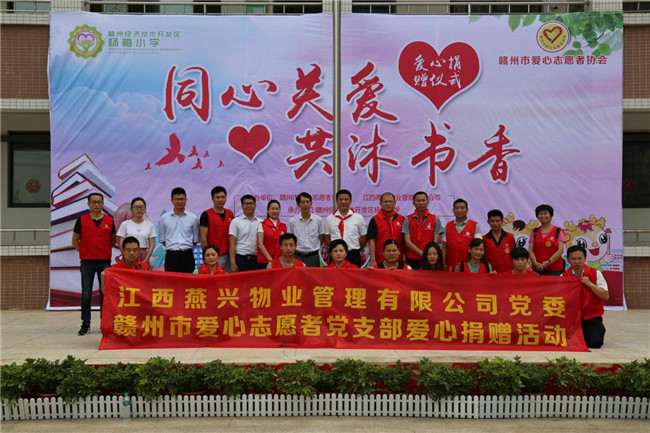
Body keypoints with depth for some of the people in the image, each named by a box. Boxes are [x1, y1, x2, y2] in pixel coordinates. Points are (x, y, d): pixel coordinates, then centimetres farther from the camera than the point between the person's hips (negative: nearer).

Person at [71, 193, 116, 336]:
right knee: (86, 295, 2)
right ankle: (85, 324, 11)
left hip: (105, 262, 1)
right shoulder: (82, 220, 2)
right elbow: (75, 240, 9)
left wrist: (104, 251, 7)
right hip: (87, 262, -1)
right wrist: (84, 252, 3)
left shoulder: (109, 220, 5)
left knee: (105, 294, 4)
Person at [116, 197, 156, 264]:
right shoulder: (125, 224, 4)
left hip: (144, 256, 1)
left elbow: (151, 245, 3)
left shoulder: (150, 225, 7)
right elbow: (121, 244, 1)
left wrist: (145, 260, -8)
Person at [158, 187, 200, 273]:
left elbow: (196, 239, 9)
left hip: (187, 256, 0)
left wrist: (186, 248, 2)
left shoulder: (193, 218, 4)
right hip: (171, 256, 1)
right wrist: (172, 247, 3)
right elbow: (162, 238, 12)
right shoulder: (164, 218, 6)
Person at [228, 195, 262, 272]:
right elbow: (232, 244, -3)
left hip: (256, 260, 3)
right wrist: (233, 263, -11)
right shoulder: (235, 222, 2)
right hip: (241, 259, -3)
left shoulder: (260, 222, 10)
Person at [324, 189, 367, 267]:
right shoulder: (329, 219, 6)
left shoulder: (359, 218, 4)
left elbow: (364, 237, 8)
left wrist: (357, 250, 4)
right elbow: (327, 237, 12)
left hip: (353, 256, 0)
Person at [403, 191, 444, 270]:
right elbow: (407, 242, -3)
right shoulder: (408, 220, 4)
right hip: (412, 260, 0)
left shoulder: (435, 219, 8)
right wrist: (422, 253, -12)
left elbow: (436, 241, 3)